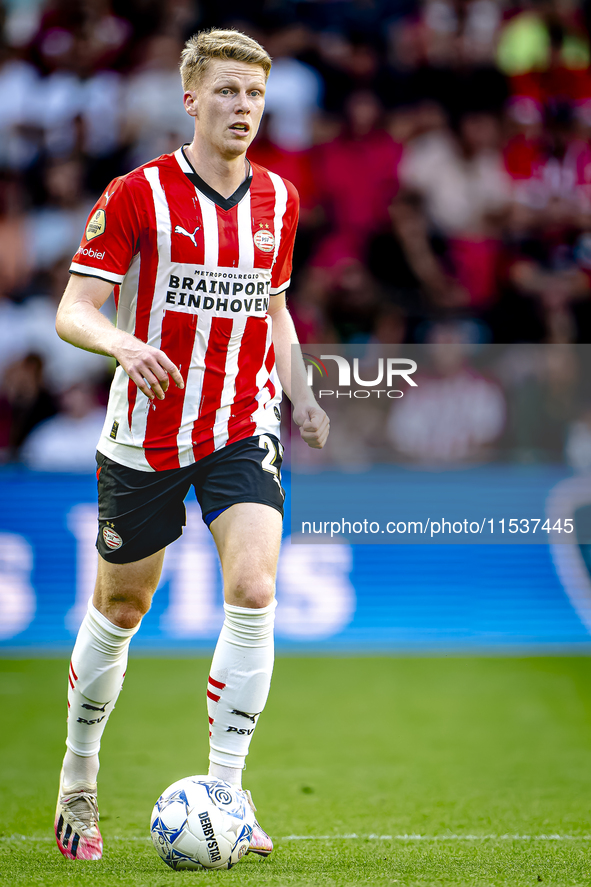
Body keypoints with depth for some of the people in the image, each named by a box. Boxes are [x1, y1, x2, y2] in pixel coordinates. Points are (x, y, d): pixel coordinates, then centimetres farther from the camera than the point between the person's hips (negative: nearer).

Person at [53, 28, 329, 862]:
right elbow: (74, 310, -12)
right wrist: (123, 344, -33)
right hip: (147, 433, -2)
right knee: (119, 606, 10)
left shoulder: (278, 199, 5)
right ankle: (78, 780, 32)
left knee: (254, 592, -18)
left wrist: (300, 394, 6)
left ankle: (224, 793, -9)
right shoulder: (138, 194, -10)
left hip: (243, 428, 3)